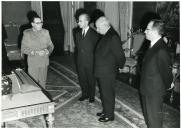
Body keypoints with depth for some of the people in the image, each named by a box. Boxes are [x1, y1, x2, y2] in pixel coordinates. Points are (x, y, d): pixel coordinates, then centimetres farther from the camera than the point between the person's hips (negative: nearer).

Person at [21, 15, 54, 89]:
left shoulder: (45, 32, 4)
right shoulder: (27, 33, -5)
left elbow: (51, 45, 9)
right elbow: (23, 49, -8)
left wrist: (48, 50, -14)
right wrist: (36, 52, -20)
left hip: (44, 62, 3)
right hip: (33, 63, -3)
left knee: (43, 82, 13)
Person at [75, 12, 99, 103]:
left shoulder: (94, 34, -12)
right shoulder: (78, 34, 7)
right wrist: (78, 57, 8)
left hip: (90, 62, -5)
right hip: (80, 62, 5)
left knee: (91, 80, 10)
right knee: (82, 79, 14)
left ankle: (91, 96, 28)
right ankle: (85, 94, 34)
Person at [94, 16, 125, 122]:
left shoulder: (113, 37, -21)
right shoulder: (106, 36, 9)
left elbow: (120, 55, -20)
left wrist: (120, 66, -6)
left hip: (108, 73, -9)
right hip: (102, 72, 9)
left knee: (108, 94, 5)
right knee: (104, 93, 21)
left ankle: (109, 115, 21)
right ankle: (105, 111, 38)